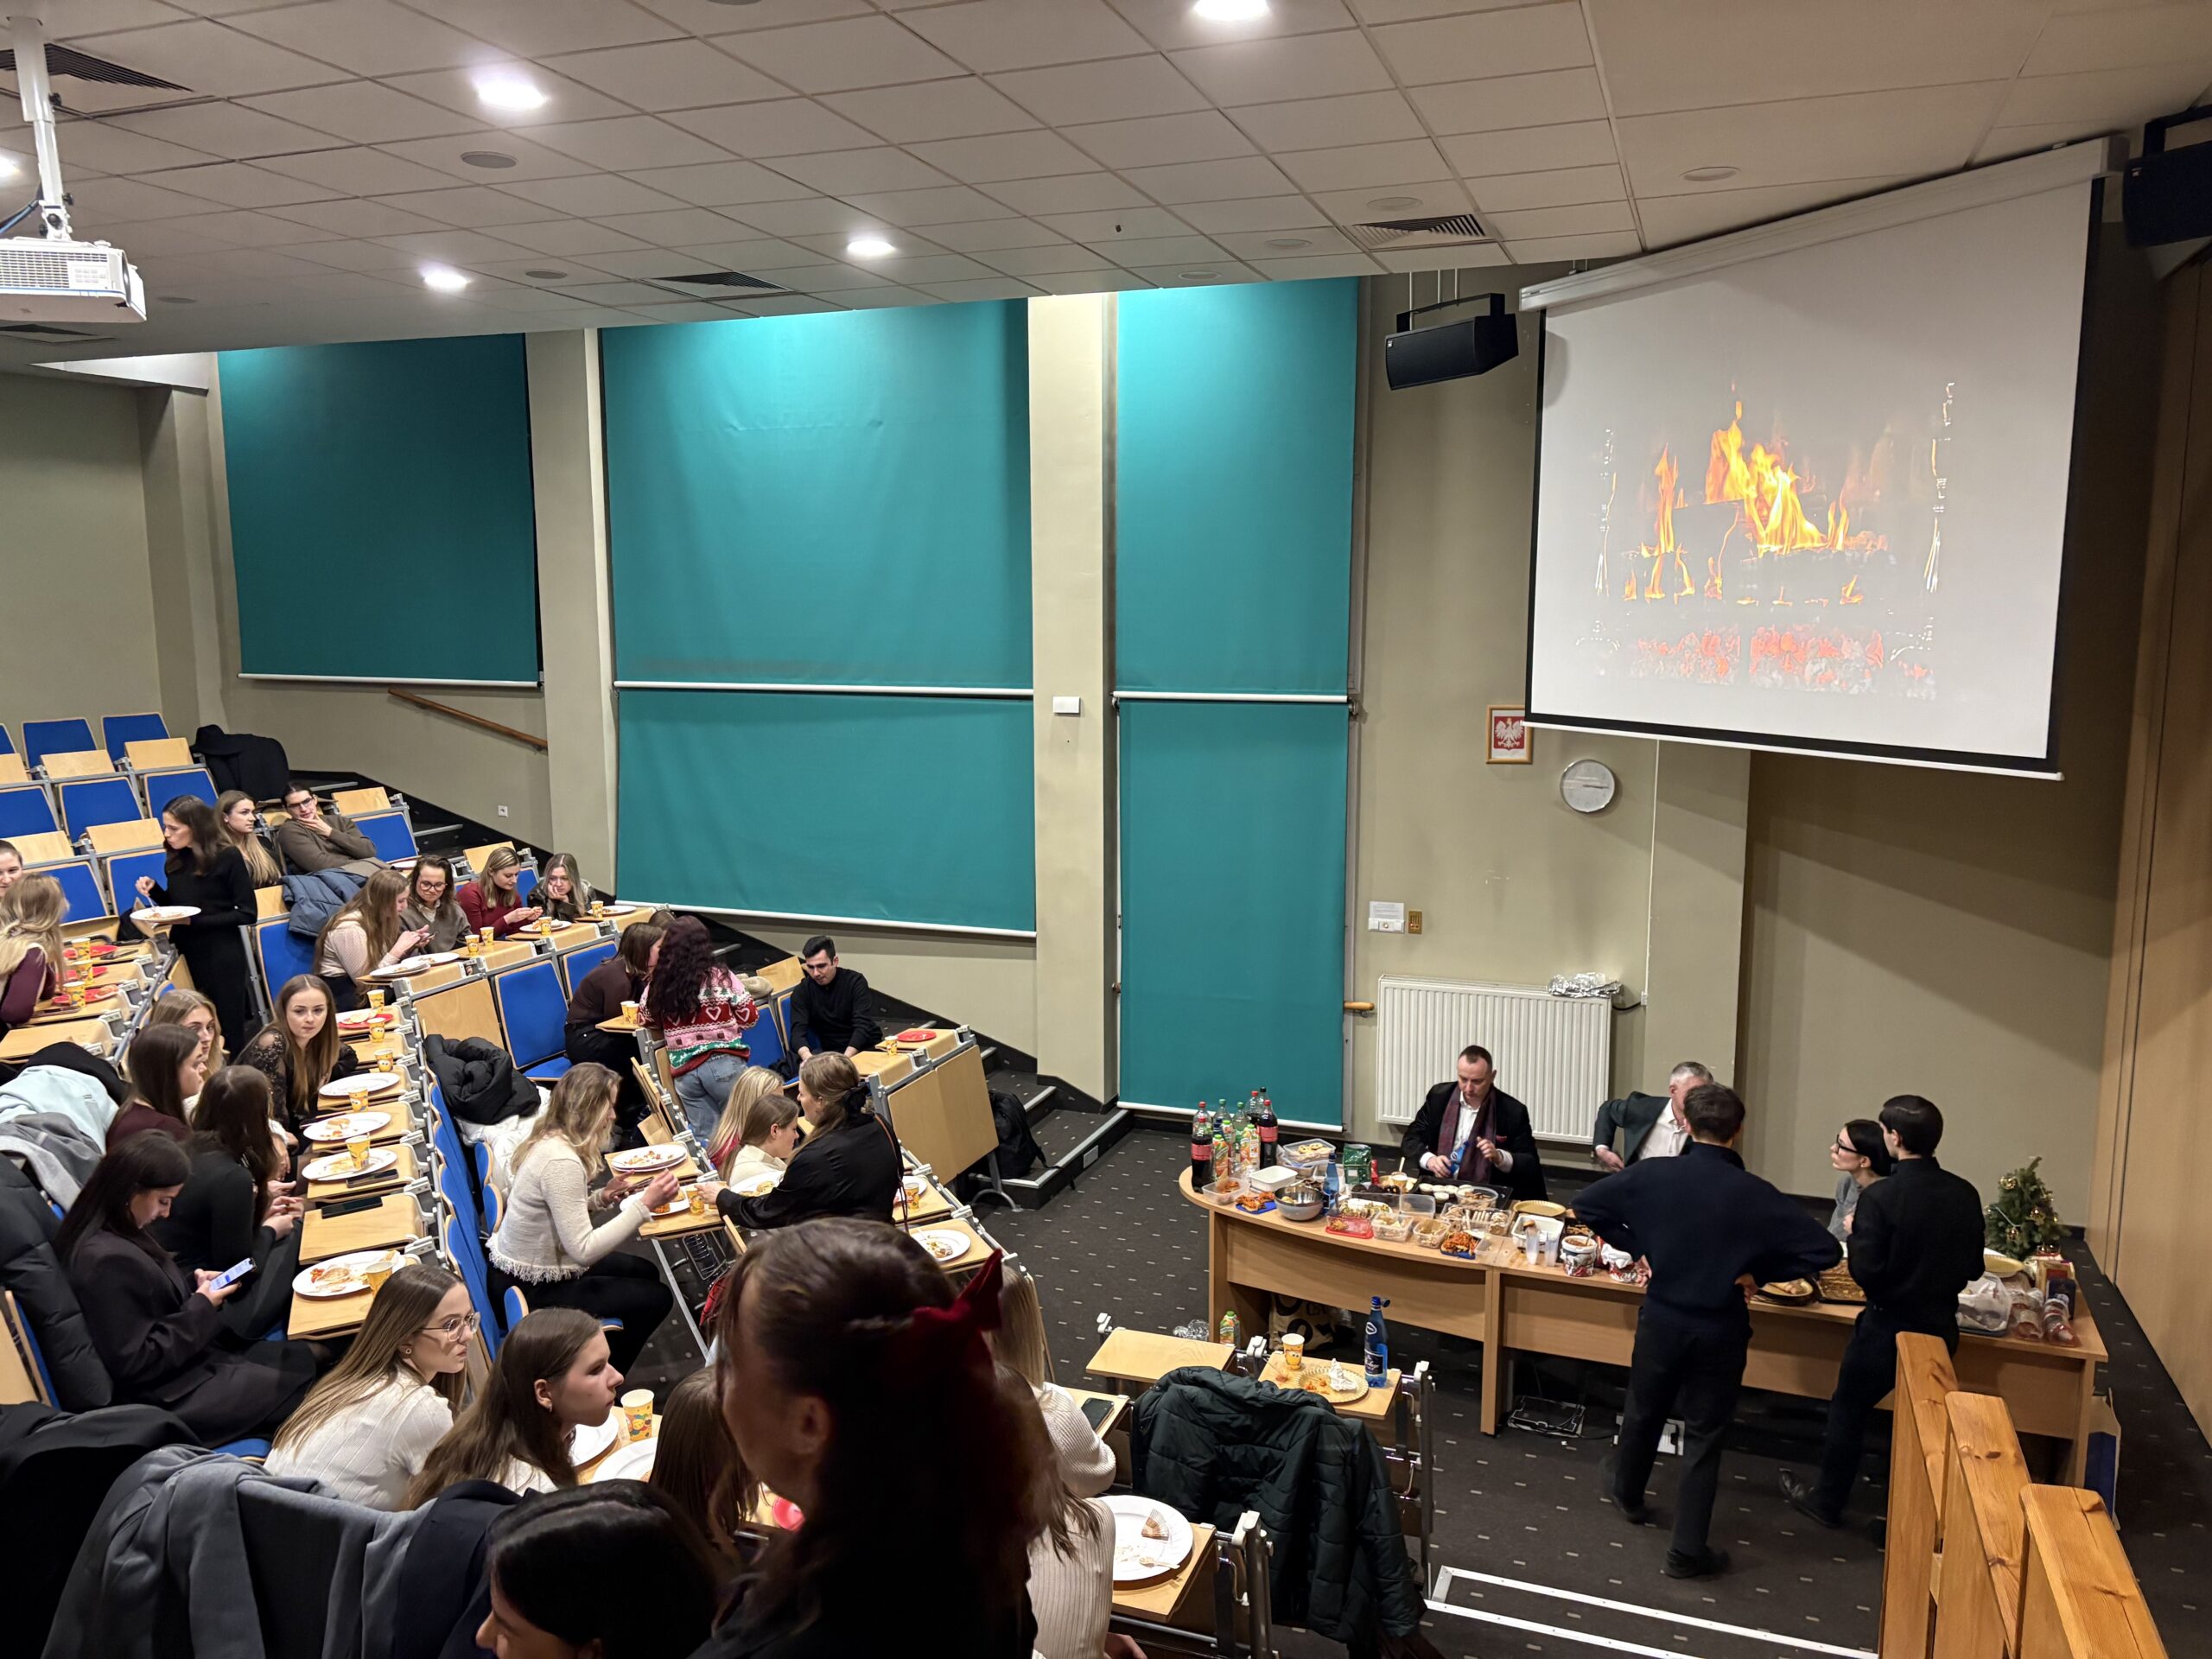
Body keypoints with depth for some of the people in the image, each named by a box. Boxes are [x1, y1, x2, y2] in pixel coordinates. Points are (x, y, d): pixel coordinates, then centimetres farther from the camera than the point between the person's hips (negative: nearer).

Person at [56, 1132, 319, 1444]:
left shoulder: (112, 1236, 2)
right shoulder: (110, 1259, -29)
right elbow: (136, 1363, -26)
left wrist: (194, 1285, 3)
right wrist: (201, 1308, -18)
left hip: (180, 1364, 10)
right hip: (166, 1397, -10)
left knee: (306, 1359, 7)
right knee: (300, 1390, -8)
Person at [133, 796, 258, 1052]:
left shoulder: (227, 857, -11)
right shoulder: (176, 859, 7)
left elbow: (246, 914, -12)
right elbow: (175, 906, 16)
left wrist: (194, 921, -17)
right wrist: (153, 889, -2)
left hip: (222, 956, -5)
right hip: (186, 953, 6)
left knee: (230, 1031, 1)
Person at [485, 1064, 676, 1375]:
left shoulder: (545, 1140, -1)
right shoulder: (561, 1162, -30)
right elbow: (583, 1250, -31)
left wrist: (601, 1196, -1)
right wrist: (645, 1203, -31)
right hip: (533, 1292, -9)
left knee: (644, 1272, 21)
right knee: (656, 1298, 2)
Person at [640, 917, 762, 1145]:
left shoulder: (657, 984, 3)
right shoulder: (720, 976, -3)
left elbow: (645, 1021, 19)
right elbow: (750, 1017, 2)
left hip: (683, 1070, 3)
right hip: (724, 1063, -3)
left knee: (705, 1139, 7)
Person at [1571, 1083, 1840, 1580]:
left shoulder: (1653, 1174, -12)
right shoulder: (1754, 1194, -17)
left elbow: (1585, 1204, -6)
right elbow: (1824, 1250, -17)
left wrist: (1637, 1245, 0)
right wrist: (1758, 1273, -8)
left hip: (1661, 1319, 2)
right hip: (1721, 1329, -2)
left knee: (1644, 1412, 24)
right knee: (1703, 1437, 10)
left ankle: (1628, 1496, 47)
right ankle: (1688, 1552, 17)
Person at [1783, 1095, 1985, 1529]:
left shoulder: (1879, 1196, -23)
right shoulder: (1965, 1195, -6)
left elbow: (1865, 1271, -21)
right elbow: (1973, 1268, 3)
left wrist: (1854, 1234, -4)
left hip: (1886, 1327, -5)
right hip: (1940, 1327, 5)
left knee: (1848, 1412, 14)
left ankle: (1828, 1501, 27)